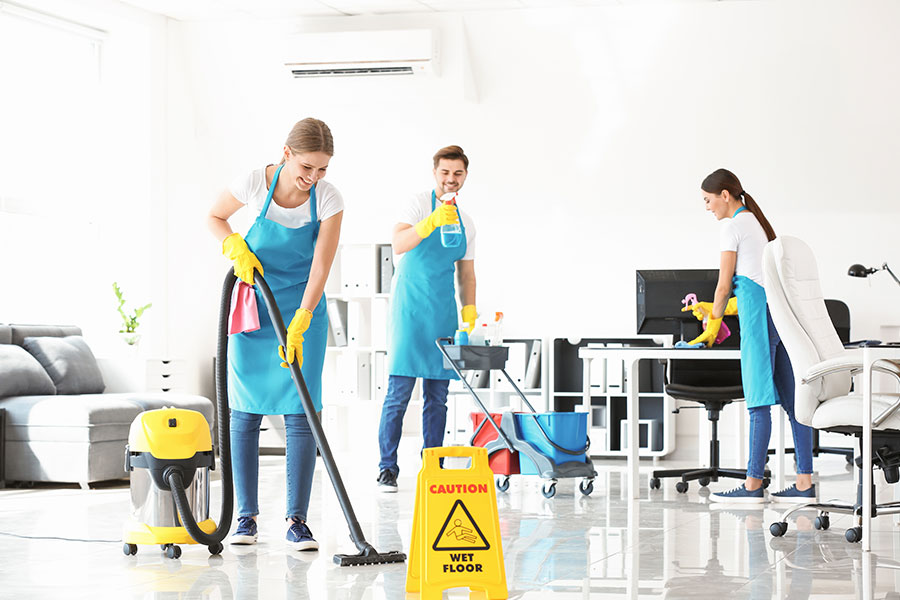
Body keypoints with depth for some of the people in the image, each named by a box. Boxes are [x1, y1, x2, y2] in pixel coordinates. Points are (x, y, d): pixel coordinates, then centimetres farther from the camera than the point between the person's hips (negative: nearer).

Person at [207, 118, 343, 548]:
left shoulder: (329, 199, -16)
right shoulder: (255, 183, -15)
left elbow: (320, 267, -18)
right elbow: (215, 217, 4)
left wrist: (298, 326, -24)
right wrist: (236, 248, -15)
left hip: (302, 308, 0)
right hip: (252, 300, 1)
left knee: (300, 412, -7)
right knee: (245, 410, 0)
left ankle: (297, 520, -5)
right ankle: (246, 515, 8)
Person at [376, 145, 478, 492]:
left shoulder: (466, 223, 16)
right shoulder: (419, 204, -2)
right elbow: (398, 244, -19)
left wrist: (469, 308, 6)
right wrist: (431, 222, -34)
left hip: (444, 314, 6)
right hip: (410, 309, -6)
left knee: (437, 396, 6)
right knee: (399, 391, -9)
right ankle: (387, 469, -5)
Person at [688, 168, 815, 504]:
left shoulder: (732, 227, -3)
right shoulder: (759, 223, 23)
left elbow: (725, 283, -2)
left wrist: (714, 320, 14)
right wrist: (719, 310, 32)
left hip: (760, 313, -9)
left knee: (759, 401, -8)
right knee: (793, 399, 3)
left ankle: (753, 484, -7)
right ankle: (805, 483, 1)